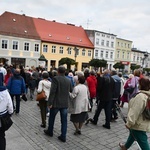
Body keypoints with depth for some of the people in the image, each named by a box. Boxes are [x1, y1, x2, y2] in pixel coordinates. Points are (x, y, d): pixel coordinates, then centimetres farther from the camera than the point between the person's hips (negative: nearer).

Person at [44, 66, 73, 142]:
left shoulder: (55, 78, -13)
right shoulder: (68, 80, 3)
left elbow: (52, 91, -19)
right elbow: (71, 90, 14)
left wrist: (50, 102, -16)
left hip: (56, 103, -4)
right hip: (65, 103, 4)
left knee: (51, 117, 18)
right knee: (64, 120, 10)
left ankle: (50, 131, 36)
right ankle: (63, 136, 14)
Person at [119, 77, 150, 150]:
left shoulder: (140, 96, -27)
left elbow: (135, 111, -27)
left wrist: (129, 123, -19)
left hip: (138, 125, -10)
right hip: (144, 124, 10)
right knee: (132, 135, 30)